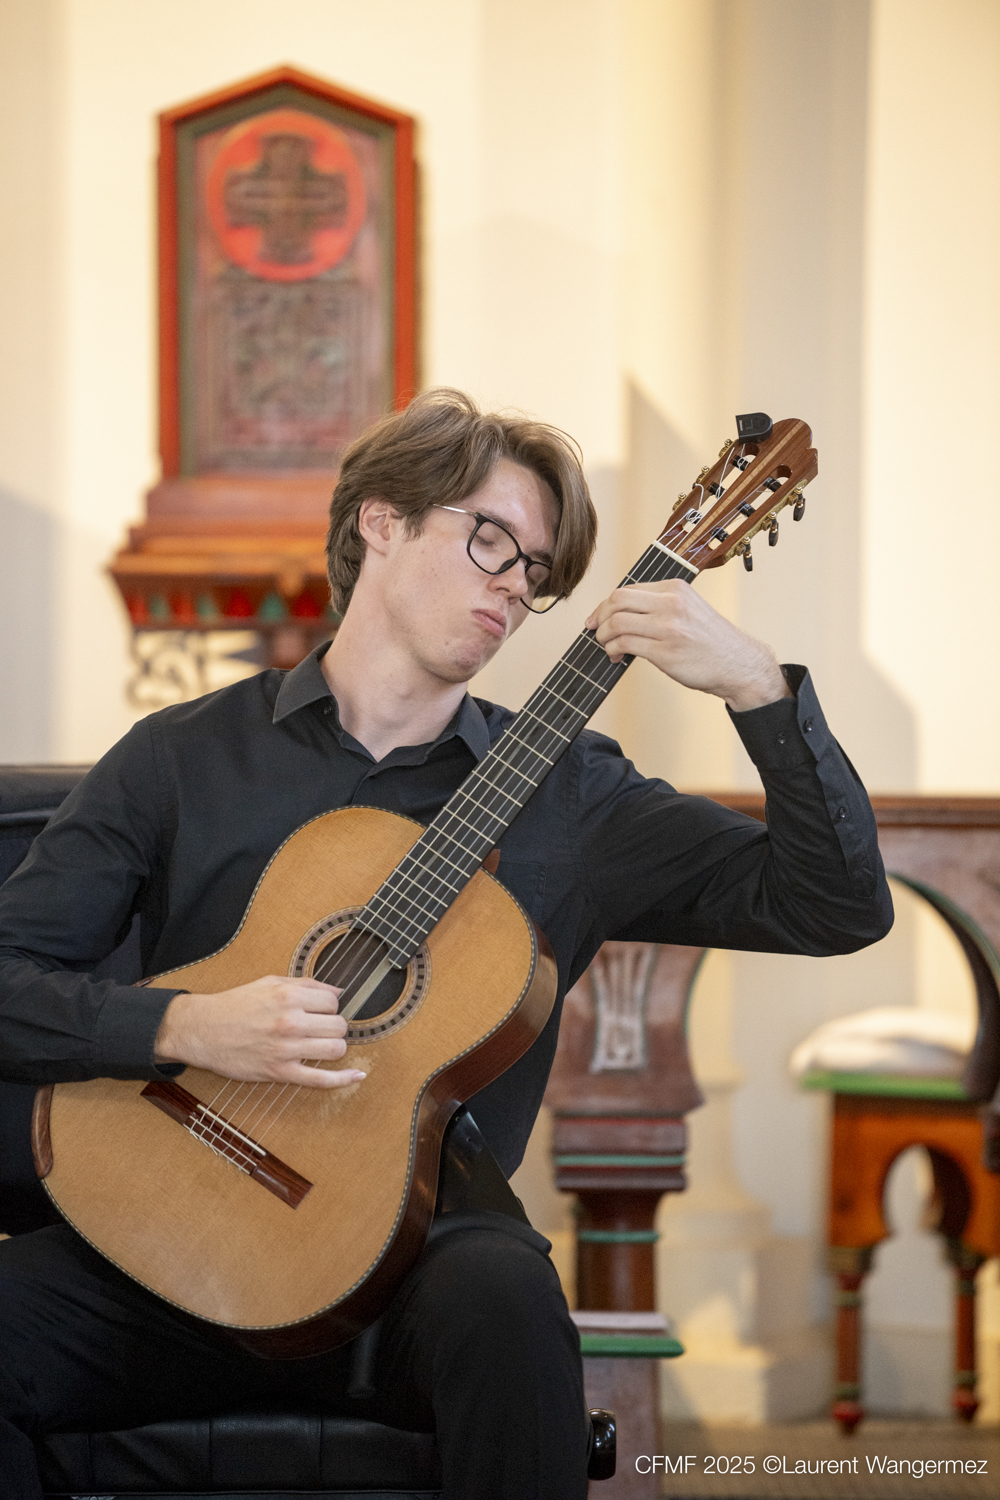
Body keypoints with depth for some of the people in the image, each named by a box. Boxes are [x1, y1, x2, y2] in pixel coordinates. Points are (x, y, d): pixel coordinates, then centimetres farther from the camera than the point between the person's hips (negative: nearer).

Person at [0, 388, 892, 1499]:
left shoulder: (565, 794, 8)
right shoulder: (182, 758, 7)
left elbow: (841, 909, 0)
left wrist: (758, 687, -12)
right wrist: (190, 1029, -16)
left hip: (418, 1247, 0)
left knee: (503, 1294, -36)